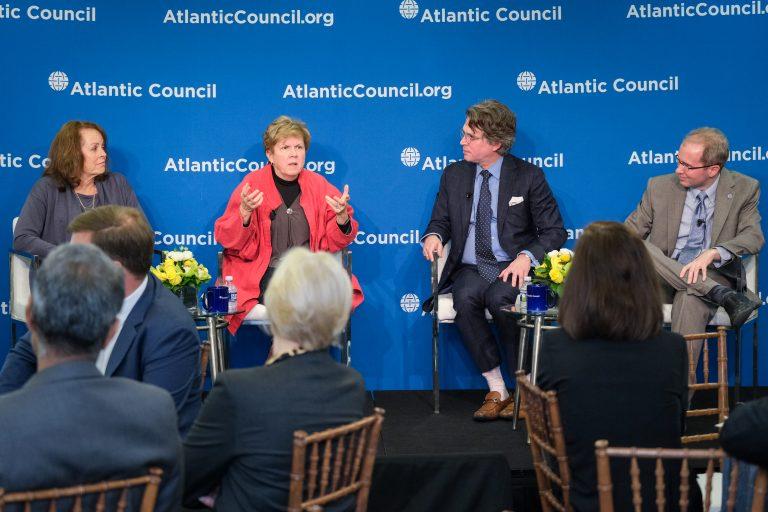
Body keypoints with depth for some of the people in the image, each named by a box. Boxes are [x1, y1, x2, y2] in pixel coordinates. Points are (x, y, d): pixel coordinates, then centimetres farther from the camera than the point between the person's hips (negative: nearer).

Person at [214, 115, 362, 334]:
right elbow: (227, 240, -1)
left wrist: (342, 217, -10)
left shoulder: (318, 184, 9)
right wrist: (245, 213, -19)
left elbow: (333, 242, 11)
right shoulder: (253, 183, 2)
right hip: (264, 273, -3)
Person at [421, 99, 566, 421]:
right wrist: (433, 235, -7)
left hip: (511, 267, -3)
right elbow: (440, 220, 19)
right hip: (470, 269, 3)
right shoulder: (454, 175, 13)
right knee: (465, 298, -32)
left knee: (498, 297, -36)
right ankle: (496, 391, -21)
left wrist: (526, 257, -18)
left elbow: (554, 231, 1)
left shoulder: (529, 177, 2)